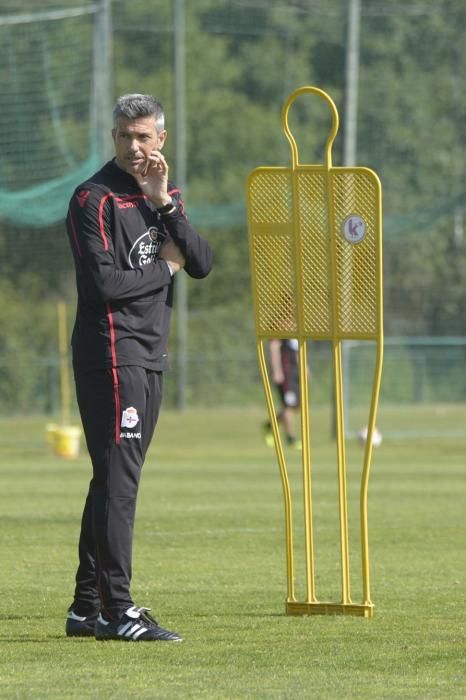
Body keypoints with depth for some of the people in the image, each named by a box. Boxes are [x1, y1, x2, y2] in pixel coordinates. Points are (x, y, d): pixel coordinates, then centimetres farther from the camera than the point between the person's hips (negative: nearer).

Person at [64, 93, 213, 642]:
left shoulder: (166, 197, 16)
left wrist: (165, 204, -8)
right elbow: (103, 282, -18)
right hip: (110, 353, -8)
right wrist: (164, 267, -5)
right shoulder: (95, 199, -8)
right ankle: (116, 611, -16)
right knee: (117, 478, -13)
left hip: (150, 355, 8)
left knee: (115, 480, 11)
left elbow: (202, 265, 3)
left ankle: (86, 607, 16)